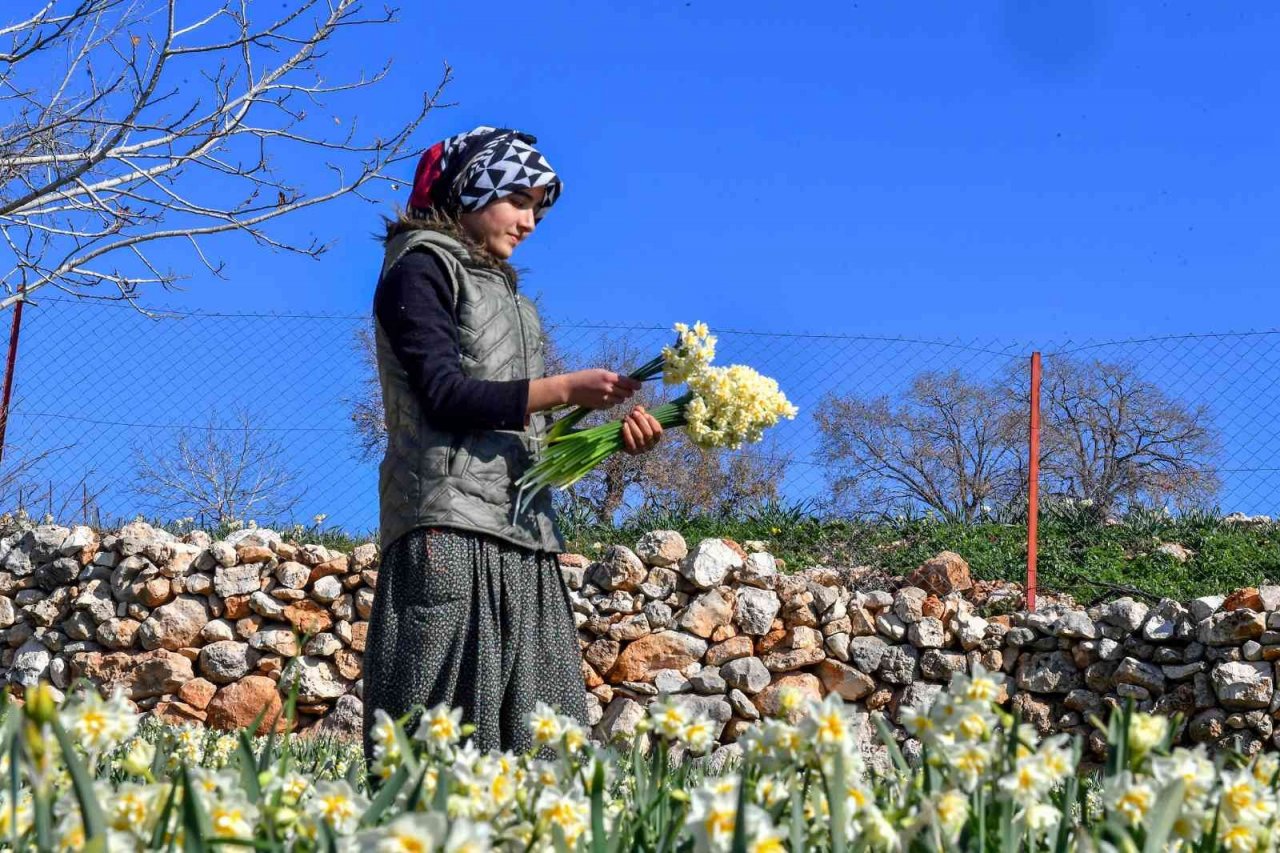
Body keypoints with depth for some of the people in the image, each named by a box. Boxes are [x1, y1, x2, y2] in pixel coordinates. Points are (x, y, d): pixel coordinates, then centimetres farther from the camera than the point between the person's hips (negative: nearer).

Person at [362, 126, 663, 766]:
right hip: (451, 526, -8)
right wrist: (564, 389, -13)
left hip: (522, 532, 8)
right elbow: (444, 395, -12)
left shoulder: (502, 288, 25)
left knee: (537, 733, 1)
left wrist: (611, 433, 5)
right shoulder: (420, 269, 2)